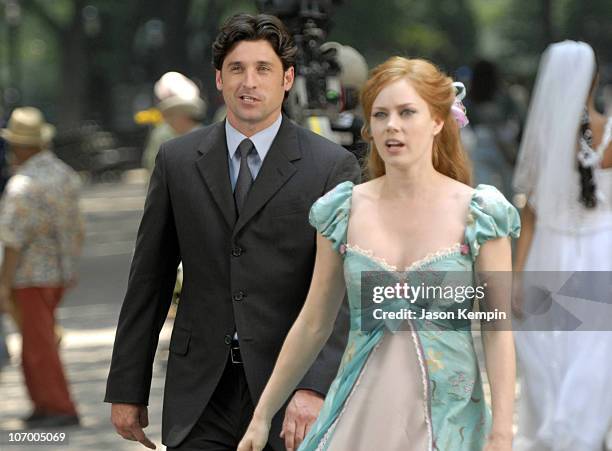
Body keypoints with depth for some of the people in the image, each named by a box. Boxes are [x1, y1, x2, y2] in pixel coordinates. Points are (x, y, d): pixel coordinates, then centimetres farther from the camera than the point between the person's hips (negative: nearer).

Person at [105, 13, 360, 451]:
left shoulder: (332, 166, -4)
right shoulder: (177, 160, 6)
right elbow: (149, 282, 9)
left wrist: (314, 387, -24)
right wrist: (127, 390, 7)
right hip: (201, 395, 2)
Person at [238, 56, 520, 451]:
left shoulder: (477, 214, -5)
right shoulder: (343, 211, 2)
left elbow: (498, 330, -5)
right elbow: (313, 325, 8)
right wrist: (262, 416, 9)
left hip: (447, 418, -2)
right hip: (361, 412, 2)